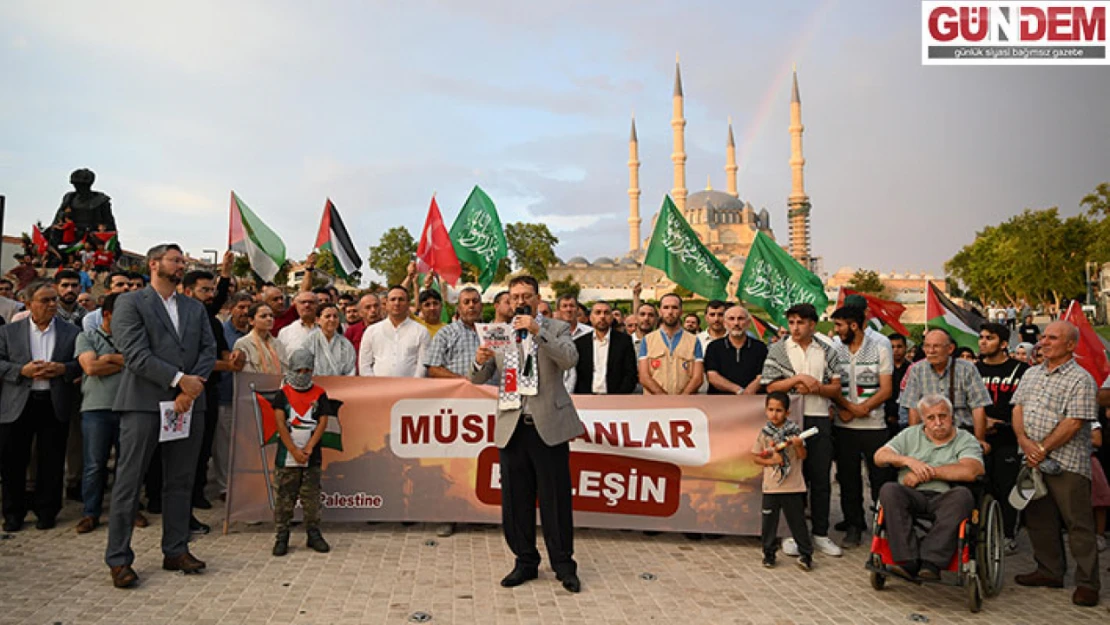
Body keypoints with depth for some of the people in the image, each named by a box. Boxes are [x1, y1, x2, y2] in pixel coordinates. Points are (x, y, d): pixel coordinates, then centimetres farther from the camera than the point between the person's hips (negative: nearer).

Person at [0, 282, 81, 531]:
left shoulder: (71, 332, 8)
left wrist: (64, 369, -13)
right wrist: (22, 370, -14)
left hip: (55, 405, 0)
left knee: (52, 462, 4)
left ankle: (46, 511, 18)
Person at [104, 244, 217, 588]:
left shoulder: (195, 308, 17)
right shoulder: (130, 303, 1)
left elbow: (209, 350, 8)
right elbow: (135, 353, -10)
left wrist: (190, 390, -7)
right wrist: (179, 379, -14)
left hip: (188, 403, 5)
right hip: (144, 403, -5)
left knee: (181, 482, 9)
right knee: (129, 481, 0)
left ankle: (176, 551, 19)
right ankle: (119, 559, 10)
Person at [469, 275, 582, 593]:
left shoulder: (556, 328, 5)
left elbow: (570, 359, -13)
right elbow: (478, 379, 9)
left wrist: (537, 331, -23)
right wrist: (480, 361, -15)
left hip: (548, 425, -3)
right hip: (512, 427, 3)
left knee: (555, 500, 2)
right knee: (516, 501, 9)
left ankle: (564, 565, 16)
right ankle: (525, 562, 24)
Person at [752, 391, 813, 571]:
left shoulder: (794, 431, -3)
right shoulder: (764, 433, 0)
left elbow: (802, 456, -3)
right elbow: (755, 457, 3)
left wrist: (799, 445, -22)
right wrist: (771, 460, -12)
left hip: (793, 487, -1)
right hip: (771, 487, 2)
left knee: (797, 521, 5)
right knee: (769, 521, 8)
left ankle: (806, 554, 16)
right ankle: (769, 553, 22)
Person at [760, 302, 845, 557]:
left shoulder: (828, 352, 10)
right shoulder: (778, 350, 4)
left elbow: (836, 388, 9)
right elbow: (770, 386, -1)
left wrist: (816, 388, -10)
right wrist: (798, 379, -12)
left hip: (819, 418, 2)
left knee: (821, 478, 6)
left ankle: (820, 533, 16)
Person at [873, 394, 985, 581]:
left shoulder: (965, 440, 13)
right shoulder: (910, 435, 21)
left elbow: (970, 471, -8)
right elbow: (879, 456, 11)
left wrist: (927, 472, -5)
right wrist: (909, 461, -7)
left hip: (944, 499, -1)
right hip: (912, 497, 2)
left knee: (962, 495, -35)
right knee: (889, 490, -30)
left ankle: (931, 562, -37)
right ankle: (908, 561, -35)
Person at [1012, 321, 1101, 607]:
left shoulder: (1081, 380, -8)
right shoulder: (1031, 374, 14)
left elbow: (1073, 423, -15)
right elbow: (1018, 408, 10)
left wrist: (1043, 449, -16)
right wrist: (1025, 442, -6)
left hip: (1066, 462, -7)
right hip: (1033, 461, 7)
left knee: (1078, 523, -1)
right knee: (1039, 518, 14)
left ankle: (1087, 582, 8)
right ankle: (1049, 571, 26)